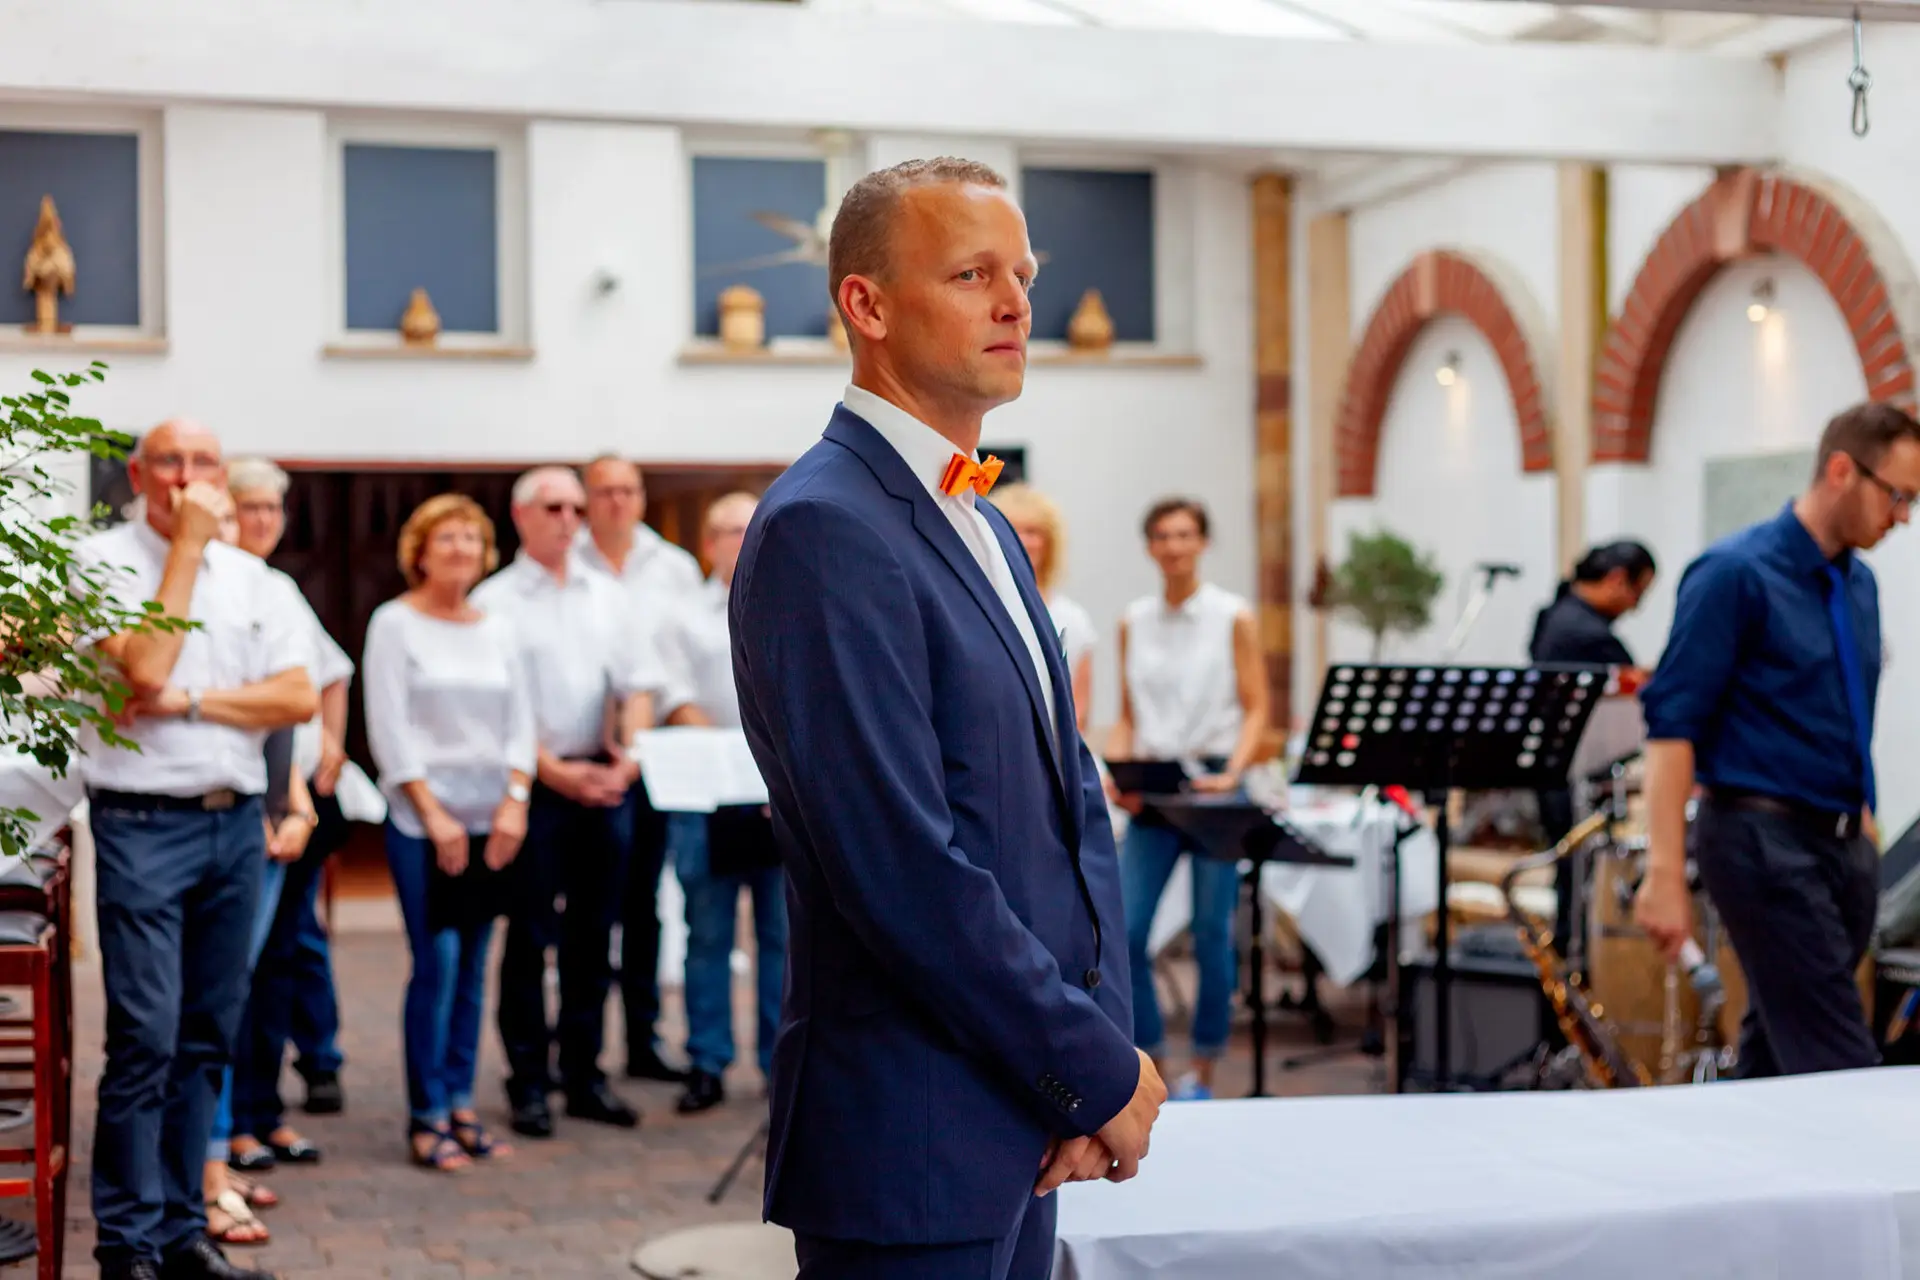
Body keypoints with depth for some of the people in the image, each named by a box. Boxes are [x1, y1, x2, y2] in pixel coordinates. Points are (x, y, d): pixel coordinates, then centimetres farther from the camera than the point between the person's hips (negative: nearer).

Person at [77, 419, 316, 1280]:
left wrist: (192, 702, -9)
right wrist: (186, 546, -11)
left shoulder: (249, 575, 12)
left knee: (208, 1038, 9)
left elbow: (299, 698, 5)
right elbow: (144, 667, -17)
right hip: (144, 823, -5)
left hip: (236, 822, 5)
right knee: (145, 1039, -8)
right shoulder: (106, 559, -2)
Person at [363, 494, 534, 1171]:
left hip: (491, 818, 5)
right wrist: (434, 813, -11)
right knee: (437, 962, -9)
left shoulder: (497, 629, 14)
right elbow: (389, 728, -6)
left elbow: (520, 719, 12)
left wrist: (514, 802, -1)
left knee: (472, 968, 6)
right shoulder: (394, 623, 0)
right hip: (421, 819, -5)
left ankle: (460, 1103, 14)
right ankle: (427, 1117, -2)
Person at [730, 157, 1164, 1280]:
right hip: (911, 1143, -9)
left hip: (1018, 1127, 9)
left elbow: (1071, 797, 13)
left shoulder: (986, 527, 14)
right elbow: (905, 870, -22)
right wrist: (1101, 1072, -14)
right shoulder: (823, 530, -16)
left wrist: (1104, 1036, -1)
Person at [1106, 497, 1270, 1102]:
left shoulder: (1233, 617, 0)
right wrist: (1117, 774, -4)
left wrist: (1231, 774, -17)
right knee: (1124, 932, -5)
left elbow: (1256, 710, -1)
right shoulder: (1133, 622, 10)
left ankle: (1203, 1070, 14)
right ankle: (1149, 1059, 9)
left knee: (1212, 935, 1)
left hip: (1212, 784, -3)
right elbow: (1127, 717, 13)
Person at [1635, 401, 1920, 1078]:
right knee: (1839, 1071, -11)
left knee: (1774, 1057, 11)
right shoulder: (1736, 574, -11)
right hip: (1762, 842, -8)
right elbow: (1672, 724, -15)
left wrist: (1863, 824, 18)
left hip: (1842, 845, 8)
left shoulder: (1859, 584, 13)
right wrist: (1665, 873, -21)